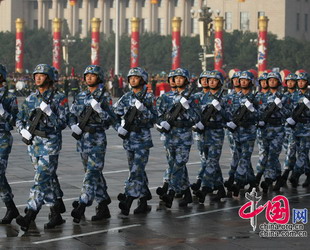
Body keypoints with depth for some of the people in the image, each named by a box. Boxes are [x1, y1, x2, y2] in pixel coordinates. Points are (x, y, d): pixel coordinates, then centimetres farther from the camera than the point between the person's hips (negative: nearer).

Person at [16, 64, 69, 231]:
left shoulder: (59, 98, -4)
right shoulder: (30, 99, 12)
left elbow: (62, 123, -7)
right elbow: (20, 119, 18)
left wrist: (49, 112, -21)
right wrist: (23, 131, -1)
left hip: (50, 143, -6)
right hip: (33, 143, 6)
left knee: (41, 178, -13)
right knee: (46, 180, 10)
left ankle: (30, 215, -21)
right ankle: (56, 214, 19)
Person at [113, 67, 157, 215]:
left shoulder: (148, 97, -3)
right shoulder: (126, 97, 10)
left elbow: (154, 118, -7)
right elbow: (115, 115, 14)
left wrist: (143, 109, -22)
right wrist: (119, 128, -2)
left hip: (143, 138, -5)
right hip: (128, 138, 5)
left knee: (136, 170, -12)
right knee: (138, 170, 10)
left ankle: (128, 200, -16)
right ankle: (144, 202, 18)